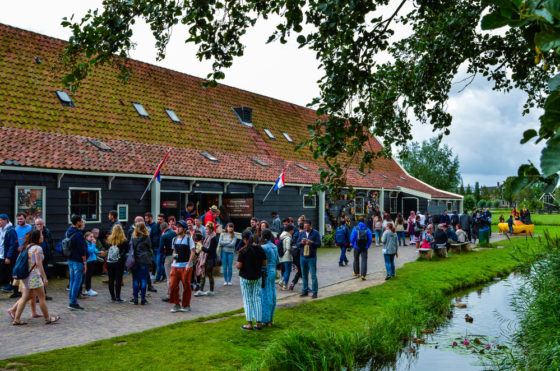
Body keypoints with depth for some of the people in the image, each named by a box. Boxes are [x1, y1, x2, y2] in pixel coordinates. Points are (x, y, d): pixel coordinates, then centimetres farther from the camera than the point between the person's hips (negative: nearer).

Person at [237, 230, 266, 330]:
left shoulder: (243, 250, -17)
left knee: (247, 300, 5)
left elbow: (239, 266, -18)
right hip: (257, 277, 4)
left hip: (245, 277, -4)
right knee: (257, 299, 11)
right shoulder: (260, 249, -2)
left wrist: (236, 265, 4)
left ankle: (249, 324, 7)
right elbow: (264, 263, 2)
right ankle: (258, 323, 12)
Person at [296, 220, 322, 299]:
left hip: (312, 257, -4)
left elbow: (319, 244, -6)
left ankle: (315, 292, 3)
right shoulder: (301, 233, 10)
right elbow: (298, 245, 8)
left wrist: (311, 243, -22)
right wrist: (301, 243, -14)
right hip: (303, 257, 4)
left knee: (313, 275, -3)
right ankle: (305, 291, 20)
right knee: (304, 275, 10)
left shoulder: (315, 233, -1)